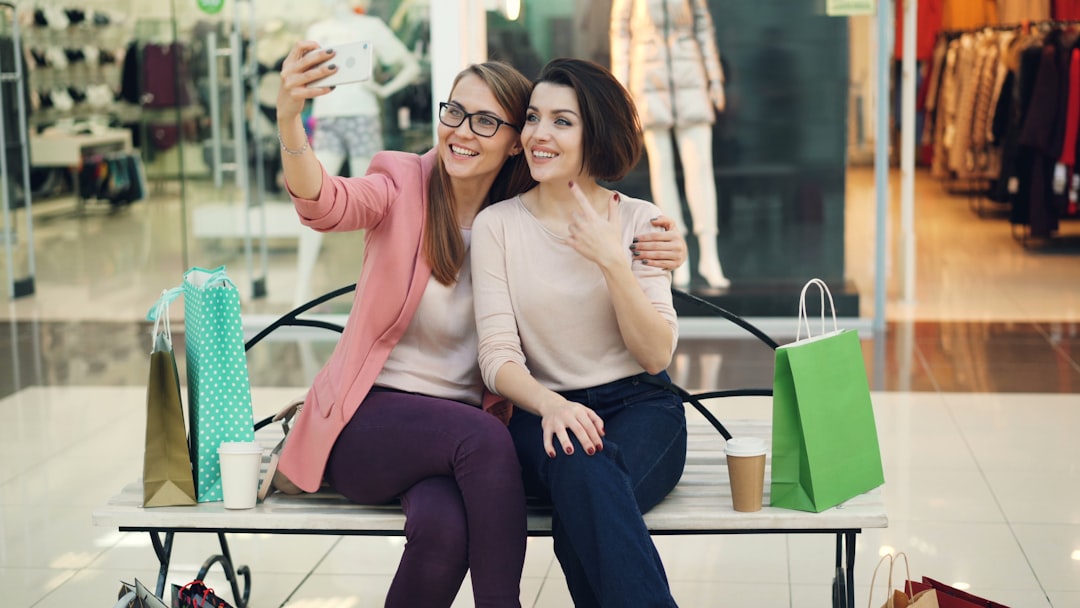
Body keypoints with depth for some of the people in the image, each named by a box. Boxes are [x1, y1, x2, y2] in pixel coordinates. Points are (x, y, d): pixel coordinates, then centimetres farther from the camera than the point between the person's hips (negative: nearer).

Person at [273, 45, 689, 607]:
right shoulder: (403, 185, -2)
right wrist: (288, 120, -44)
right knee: (481, 435, -33)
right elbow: (325, 204, -23)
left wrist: (655, 260, -12)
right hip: (370, 419, -1)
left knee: (443, 525, -33)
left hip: (466, 428, 1)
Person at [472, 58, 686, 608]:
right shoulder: (497, 225, 5)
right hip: (544, 412, 0)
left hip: (640, 409, 0)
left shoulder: (637, 220, 5)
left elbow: (655, 355, -2)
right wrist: (551, 405, -25)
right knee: (579, 466, -37)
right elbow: (498, 357, -4)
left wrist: (612, 261, -14)